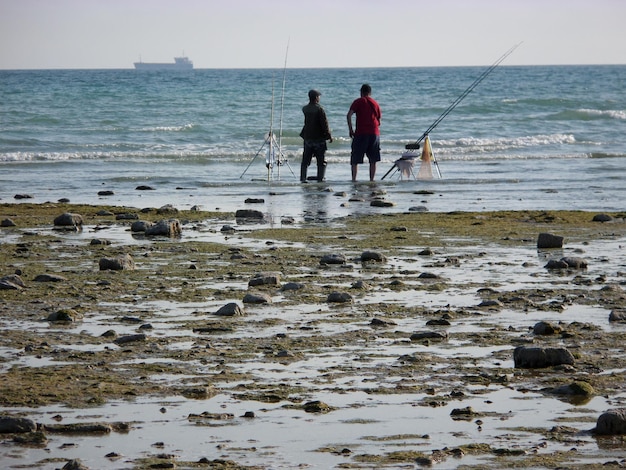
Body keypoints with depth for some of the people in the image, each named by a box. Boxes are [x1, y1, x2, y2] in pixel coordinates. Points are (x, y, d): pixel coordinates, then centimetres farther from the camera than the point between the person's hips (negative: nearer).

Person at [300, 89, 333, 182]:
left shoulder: (305, 109, 2)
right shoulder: (319, 109, -14)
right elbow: (324, 123, -15)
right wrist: (329, 136, -6)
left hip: (308, 137, 5)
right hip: (319, 138, -5)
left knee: (305, 160, 11)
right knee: (321, 161, 2)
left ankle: (303, 178, 9)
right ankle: (320, 178, -2)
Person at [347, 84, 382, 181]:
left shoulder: (358, 102, 2)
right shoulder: (375, 103, 14)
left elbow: (349, 115, -10)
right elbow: (379, 118, 17)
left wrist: (350, 130, -5)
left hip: (361, 133, -3)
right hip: (374, 133, 3)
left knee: (355, 159, 2)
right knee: (373, 160, 7)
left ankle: (354, 179, -7)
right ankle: (372, 179, 4)